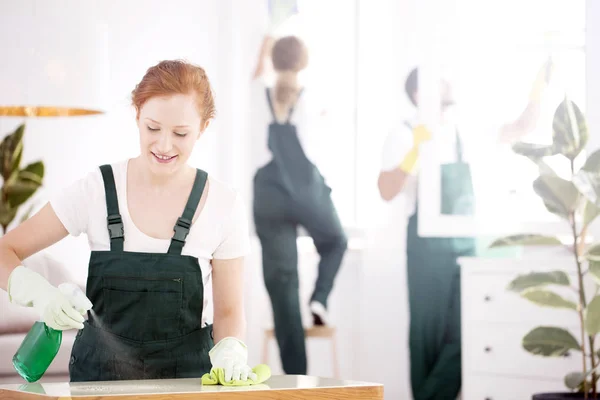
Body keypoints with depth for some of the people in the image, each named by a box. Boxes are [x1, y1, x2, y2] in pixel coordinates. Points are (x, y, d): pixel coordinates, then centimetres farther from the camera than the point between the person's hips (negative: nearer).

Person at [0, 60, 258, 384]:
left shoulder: (223, 205, 0)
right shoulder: (97, 190, -2)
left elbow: (228, 310, 7)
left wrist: (230, 353, -15)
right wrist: (37, 290, -19)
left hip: (186, 378, 0)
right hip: (99, 375, 0)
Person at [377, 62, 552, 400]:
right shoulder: (405, 135, -3)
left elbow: (524, 128, 12)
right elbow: (387, 192, -14)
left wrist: (540, 85, 0)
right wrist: (416, 148, -24)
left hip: (467, 241, 5)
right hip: (429, 242, -5)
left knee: (466, 331, 0)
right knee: (430, 333, 3)